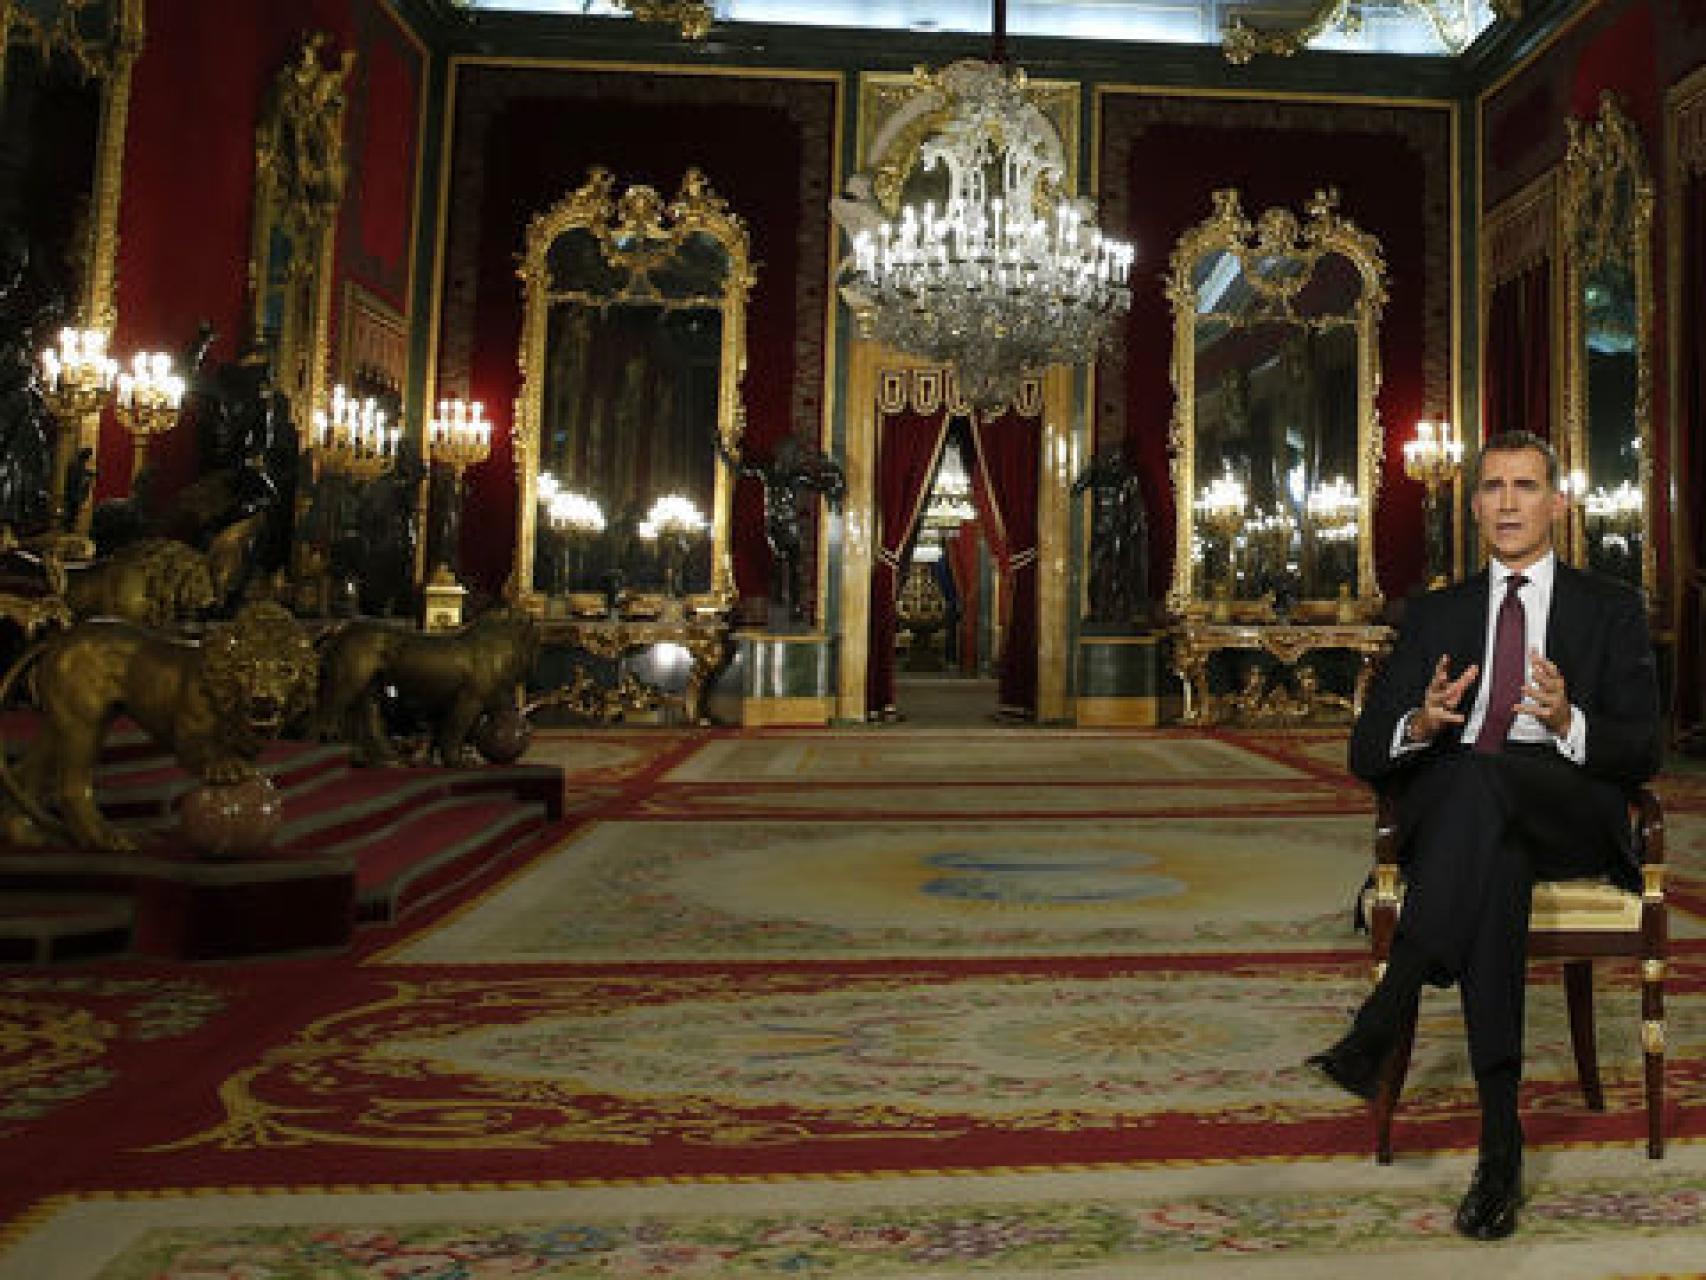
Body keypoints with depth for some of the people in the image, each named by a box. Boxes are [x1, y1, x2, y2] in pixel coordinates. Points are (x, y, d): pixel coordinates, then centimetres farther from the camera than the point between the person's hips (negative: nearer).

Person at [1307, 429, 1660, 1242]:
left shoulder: (1611, 611, 17)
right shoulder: (1435, 615, 20)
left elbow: (1642, 754, 4)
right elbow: (1366, 754, 10)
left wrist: (1569, 724, -19)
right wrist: (1421, 724, -15)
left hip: (1572, 816, -1)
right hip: (1454, 810, 1)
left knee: (1483, 774, -37)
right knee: (1496, 865, -37)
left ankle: (1380, 1024, -42)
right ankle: (1500, 1141, -35)